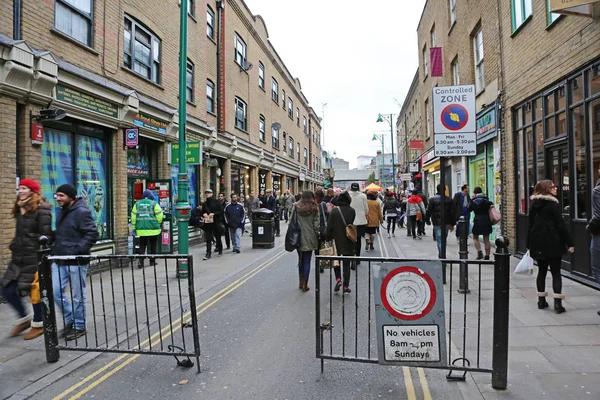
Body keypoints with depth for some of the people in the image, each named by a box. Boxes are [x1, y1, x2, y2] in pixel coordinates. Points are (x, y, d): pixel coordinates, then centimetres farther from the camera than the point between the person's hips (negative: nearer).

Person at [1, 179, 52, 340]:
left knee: (35, 290, 3)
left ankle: (38, 325, 20)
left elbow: (46, 236, -15)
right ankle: (24, 319, 28)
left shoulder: (41, 211, -13)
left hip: (34, 258, -8)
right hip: (18, 258, 8)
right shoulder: (20, 209, 13)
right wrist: (14, 248, 15)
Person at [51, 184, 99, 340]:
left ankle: (79, 326, 19)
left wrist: (78, 250, -23)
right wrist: (55, 248, 11)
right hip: (59, 260, 8)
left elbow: (93, 234, -19)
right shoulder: (63, 212, 14)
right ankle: (70, 319, 28)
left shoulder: (81, 212, -13)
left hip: (76, 261, -8)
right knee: (55, 292, 9)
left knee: (78, 295, 4)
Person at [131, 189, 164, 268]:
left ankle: (140, 261, -7)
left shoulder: (137, 204, 6)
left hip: (141, 229, 3)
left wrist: (134, 227, 12)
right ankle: (152, 261, 17)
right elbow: (159, 215, -6)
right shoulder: (154, 204, -5)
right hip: (153, 229, -2)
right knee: (153, 245, 11)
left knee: (142, 245, 8)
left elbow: (133, 216, 6)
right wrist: (157, 224, 11)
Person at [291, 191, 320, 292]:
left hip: (298, 238, 2)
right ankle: (304, 285, 6)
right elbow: (316, 224, -6)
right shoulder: (314, 208, -5)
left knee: (301, 260, 18)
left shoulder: (296, 207, -2)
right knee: (307, 261, 4)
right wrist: (317, 236, 5)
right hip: (309, 238, -2)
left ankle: (301, 282, 25)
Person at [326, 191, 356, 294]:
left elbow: (329, 227, -9)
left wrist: (328, 239, -2)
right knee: (346, 264, 10)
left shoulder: (334, 211, -10)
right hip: (348, 242, 1)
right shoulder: (352, 211, -6)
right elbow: (351, 224, 3)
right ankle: (346, 286, 11)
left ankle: (338, 279, -2)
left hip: (336, 240, -1)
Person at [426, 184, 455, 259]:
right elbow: (452, 212, 7)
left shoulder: (432, 199, -7)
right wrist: (452, 224, 14)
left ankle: (442, 257, -7)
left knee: (440, 241, -3)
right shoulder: (449, 199, 5)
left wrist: (427, 220, 9)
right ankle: (442, 256, 26)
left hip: (437, 223, -4)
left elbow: (428, 211, -6)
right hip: (447, 223, 4)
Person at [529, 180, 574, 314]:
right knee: (556, 272, 0)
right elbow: (560, 224, -13)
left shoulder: (533, 204, 9)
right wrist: (569, 243, -9)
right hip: (552, 243, -5)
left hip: (537, 244, 6)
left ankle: (541, 300, 16)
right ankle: (557, 303, -3)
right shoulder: (552, 204, -10)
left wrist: (530, 244, 18)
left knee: (541, 271, 13)